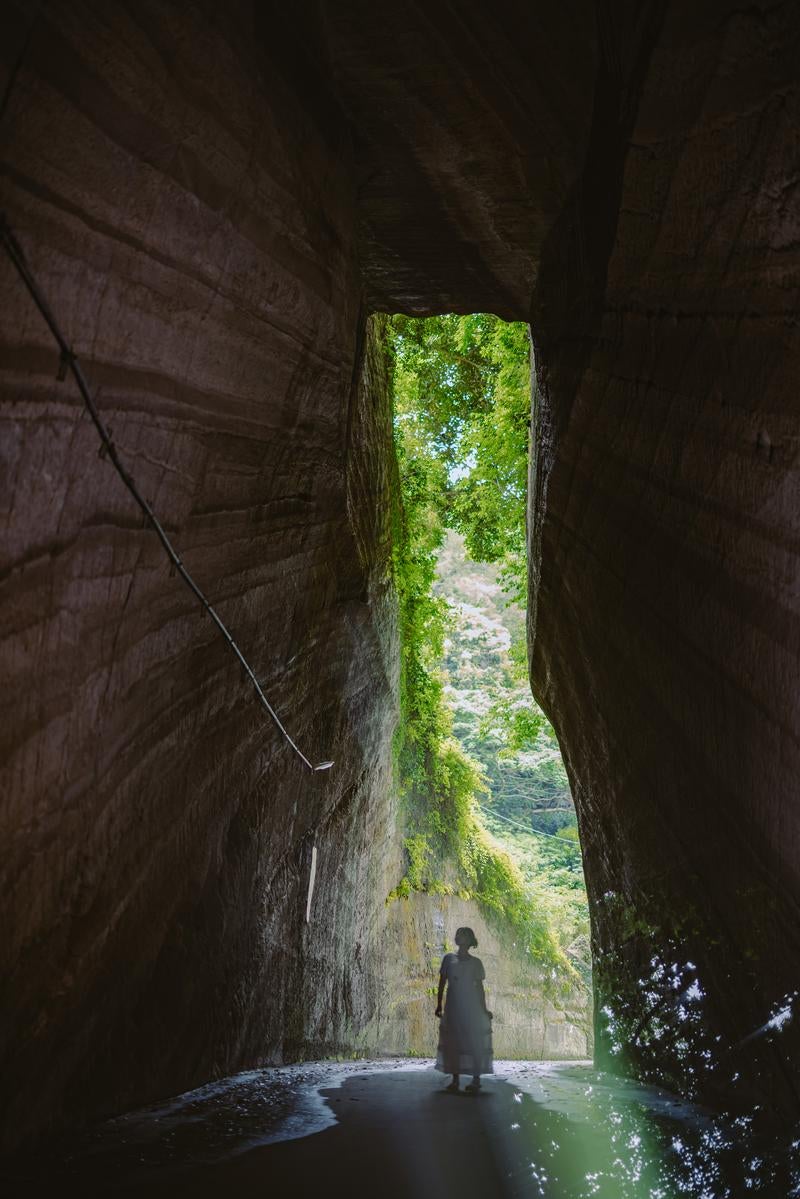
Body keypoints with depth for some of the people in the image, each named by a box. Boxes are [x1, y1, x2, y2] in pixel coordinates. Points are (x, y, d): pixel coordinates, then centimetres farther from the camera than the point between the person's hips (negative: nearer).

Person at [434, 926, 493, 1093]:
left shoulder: (475, 963, 3)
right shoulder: (448, 959, 7)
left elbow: (479, 987, 6)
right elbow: (442, 982, 8)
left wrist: (484, 1010, 3)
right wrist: (439, 1005, 4)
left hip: (472, 1007, -2)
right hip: (453, 1007, 2)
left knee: (474, 1043, -4)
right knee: (452, 1043, 2)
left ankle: (476, 1080, 2)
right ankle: (455, 1080, 10)